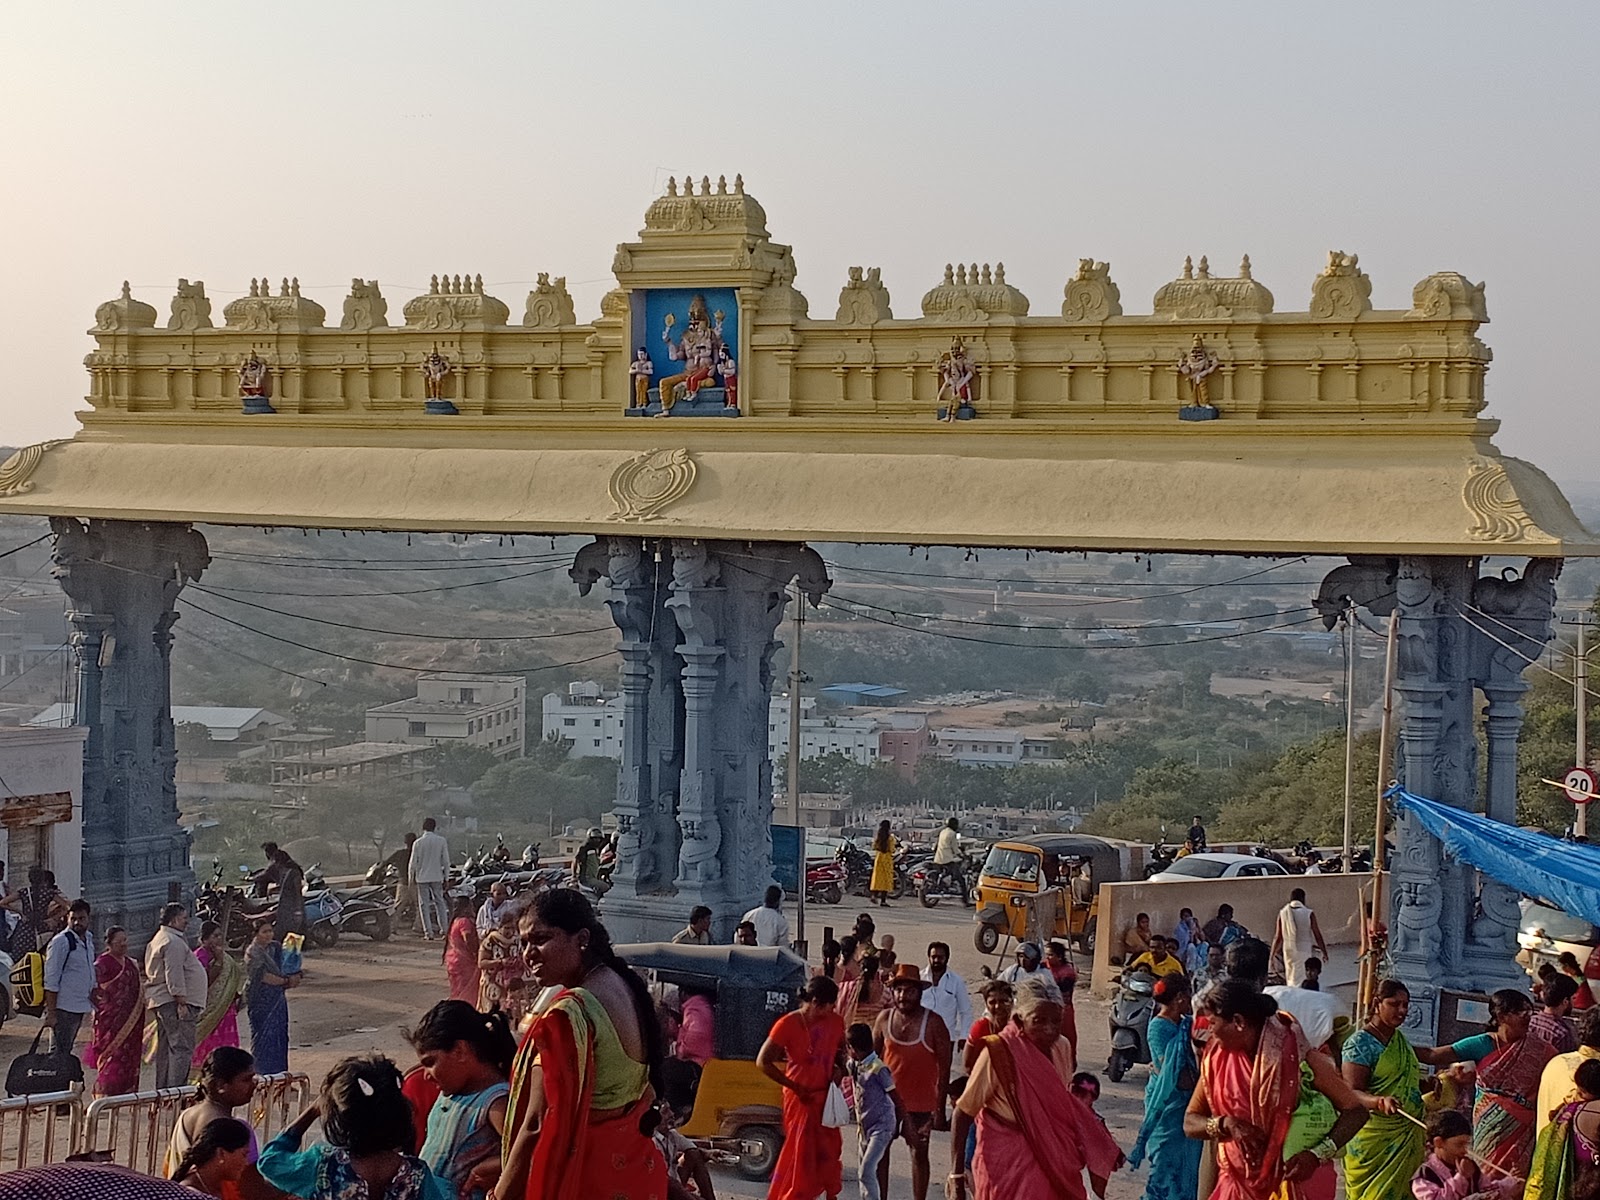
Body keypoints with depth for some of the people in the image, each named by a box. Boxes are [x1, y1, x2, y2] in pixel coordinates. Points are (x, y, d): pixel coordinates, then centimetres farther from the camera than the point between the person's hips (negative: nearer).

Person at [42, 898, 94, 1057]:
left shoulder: (89, 939, 12)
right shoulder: (61, 941, -14)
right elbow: (51, 981, -15)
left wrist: (94, 1000, 22)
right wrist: (51, 1013, -18)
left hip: (80, 1007, 8)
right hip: (64, 1008, -8)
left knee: (66, 1051, 14)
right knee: (59, 1053, -8)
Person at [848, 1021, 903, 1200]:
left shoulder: (878, 1068, -19)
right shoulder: (853, 1065, 3)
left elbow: (895, 1097, -13)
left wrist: (901, 1123, -6)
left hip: (881, 1126, -8)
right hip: (865, 1126, 8)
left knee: (866, 1170, -15)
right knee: (864, 1171, 13)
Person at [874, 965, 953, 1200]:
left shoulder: (933, 1022, -11)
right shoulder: (884, 1018, -2)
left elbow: (943, 1066, -8)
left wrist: (940, 1107, -10)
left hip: (921, 1101, -3)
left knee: (919, 1153, 8)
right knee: (879, 1151, 5)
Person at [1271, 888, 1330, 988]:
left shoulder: (1283, 913, -3)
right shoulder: (1309, 914, -10)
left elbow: (1278, 937, 0)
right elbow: (1317, 935, -4)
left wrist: (1273, 954, 9)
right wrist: (1324, 952, 8)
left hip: (1288, 950, 3)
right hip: (1303, 950, -3)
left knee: (1290, 980, 17)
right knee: (1298, 981, -3)